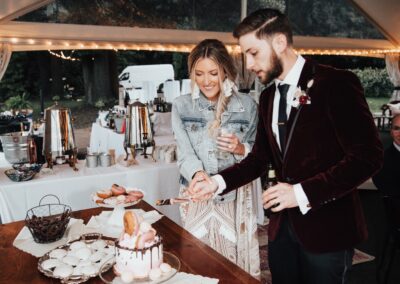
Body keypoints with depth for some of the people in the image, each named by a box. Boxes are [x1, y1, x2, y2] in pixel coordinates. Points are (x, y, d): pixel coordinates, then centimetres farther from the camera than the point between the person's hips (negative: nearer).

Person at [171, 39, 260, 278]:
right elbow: (185, 154, -9)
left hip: (236, 198, 0)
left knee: (238, 264, 8)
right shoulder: (181, 106, -1)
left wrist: (240, 149, -16)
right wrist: (198, 174, -29)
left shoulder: (247, 105, -1)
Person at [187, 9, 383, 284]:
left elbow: (368, 156, -17)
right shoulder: (268, 97, 8)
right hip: (282, 223, 6)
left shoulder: (336, 83, -13)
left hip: (327, 228, -5)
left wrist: (303, 192, -21)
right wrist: (218, 182, -3)